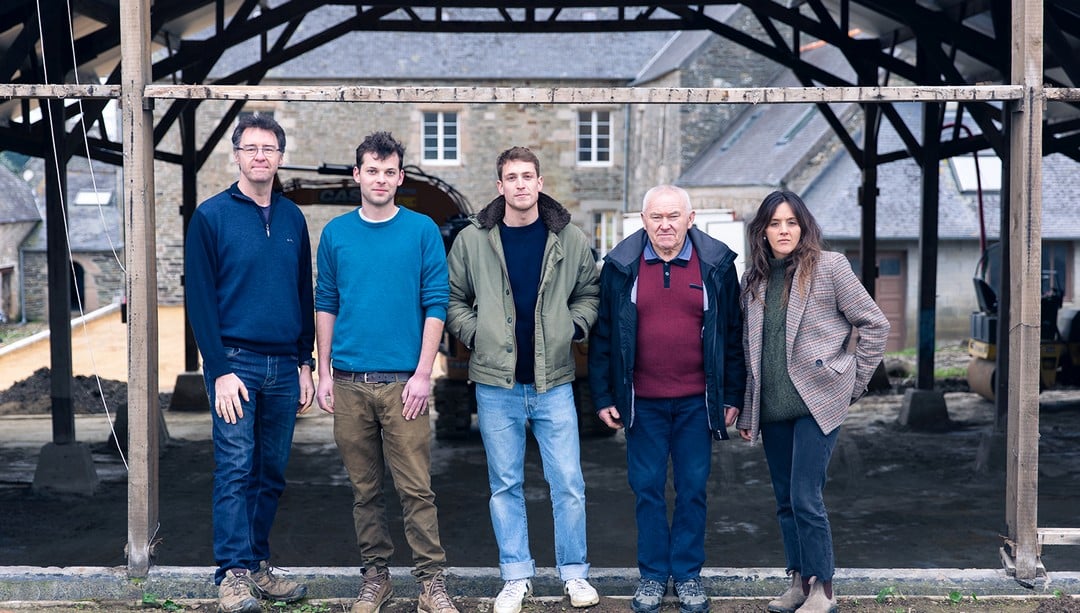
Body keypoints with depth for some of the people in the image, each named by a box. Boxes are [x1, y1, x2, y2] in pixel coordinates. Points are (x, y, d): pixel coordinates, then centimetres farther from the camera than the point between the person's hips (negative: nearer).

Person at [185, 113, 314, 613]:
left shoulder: (292, 219, 12)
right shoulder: (211, 216, -2)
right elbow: (200, 299, -5)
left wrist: (304, 362, 10)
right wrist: (220, 370, -12)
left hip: (284, 366, 4)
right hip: (236, 362, -4)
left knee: (271, 473, 9)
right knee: (234, 469, -6)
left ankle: (258, 564, 19)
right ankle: (233, 573, -1)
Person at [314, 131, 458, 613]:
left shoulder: (423, 231, 1)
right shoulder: (335, 234, 9)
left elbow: (435, 305, -1)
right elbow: (325, 305, 12)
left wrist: (423, 374, -8)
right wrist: (324, 373, 6)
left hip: (403, 381, -2)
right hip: (349, 382, 3)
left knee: (416, 488, -4)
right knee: (365, 488, 10)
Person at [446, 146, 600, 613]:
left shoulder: (570, 239, 1)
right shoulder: (472, 240, 0)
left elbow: (589, 294, 12)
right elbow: (455, 301, 9)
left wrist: (573, 327, -3)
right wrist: (475, 334, -5)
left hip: (553, 382, 0)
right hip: (496, 384, 0)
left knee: (568, 483, 3)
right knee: (505, 485, 9)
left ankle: (574, 573, 19)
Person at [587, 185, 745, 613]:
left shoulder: (716, 264, 1)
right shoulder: (620, 266, 0)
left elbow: (733, 334, 4)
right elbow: (602, 336, 4)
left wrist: (733, 396, 2)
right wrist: (603, 397, 1)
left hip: (696, 401, 0)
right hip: (642, 401, 0)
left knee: (693, 490, 7)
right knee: (647, 489, 7)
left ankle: (688, 575, 19)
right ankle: (652, 575, 19)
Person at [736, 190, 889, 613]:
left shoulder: (829, 267, -5)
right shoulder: (754, 280, 11)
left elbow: (874, 325, -2)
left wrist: (853, 382, -2)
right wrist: (747, 412, 15)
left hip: (816, 402, -6)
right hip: (771, 408, 6)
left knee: (805, 499, -9)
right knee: (785, 502, 10)